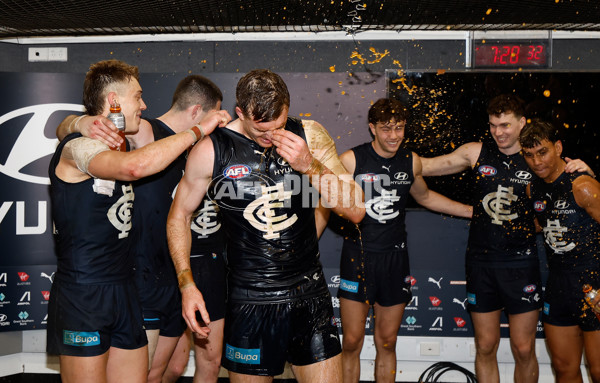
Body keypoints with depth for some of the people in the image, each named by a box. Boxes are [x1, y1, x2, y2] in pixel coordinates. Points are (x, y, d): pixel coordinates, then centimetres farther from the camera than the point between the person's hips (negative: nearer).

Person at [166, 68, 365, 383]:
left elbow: (355, 211, -3)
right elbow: (179, 216, 7)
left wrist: (310, 165, -17)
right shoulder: (212, 151, -6)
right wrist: (186, 284, -2)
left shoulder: (309, 135, -2)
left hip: (310, 297, 2)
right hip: (249, 302, -1)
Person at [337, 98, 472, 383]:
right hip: (358, 256, -3)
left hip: (394, 259, 3)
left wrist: (475, 211, 24)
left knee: (387, 343, 11)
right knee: (351, 342, -1)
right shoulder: (351, 160, -8)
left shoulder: (411, 161, 5)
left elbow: (425, 197, 23)